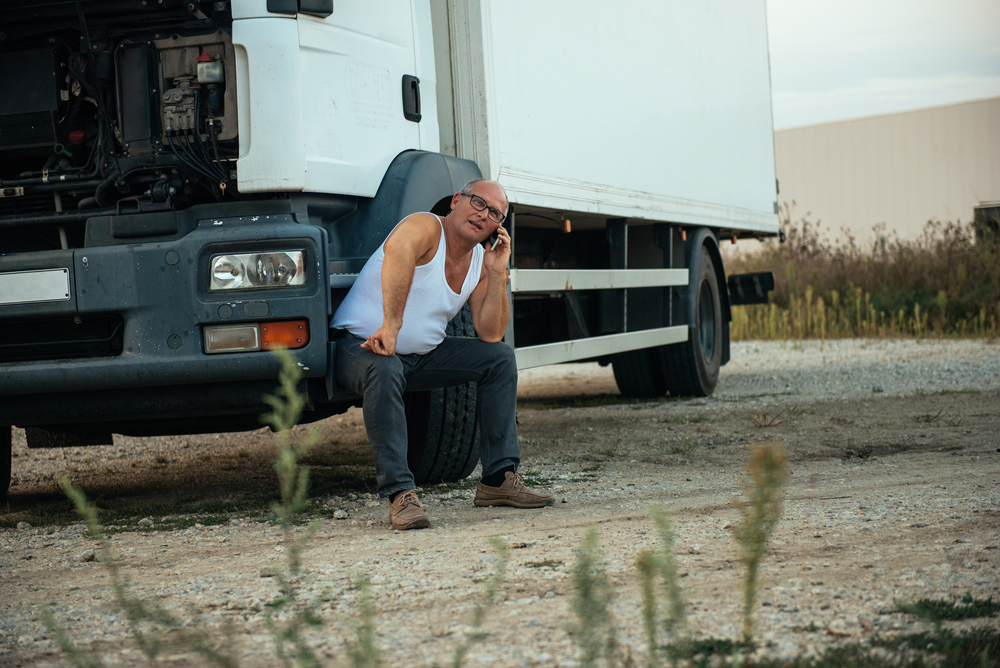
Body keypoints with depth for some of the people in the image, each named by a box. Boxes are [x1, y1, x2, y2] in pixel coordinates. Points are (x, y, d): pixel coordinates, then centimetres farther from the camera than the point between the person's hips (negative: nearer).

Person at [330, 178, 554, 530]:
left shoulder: (480, 261, 5)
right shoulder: (426, 228, -19)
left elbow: (490, 334, -1)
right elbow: (398, 251, -45)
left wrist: (497, 274, -11)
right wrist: (391, 325, -53)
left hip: (423, 354, 8)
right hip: (361, 344, -8)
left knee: (500, 357, 0)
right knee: (385, 372, -40)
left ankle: (499, 478, 3)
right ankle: (400, 494, -39)